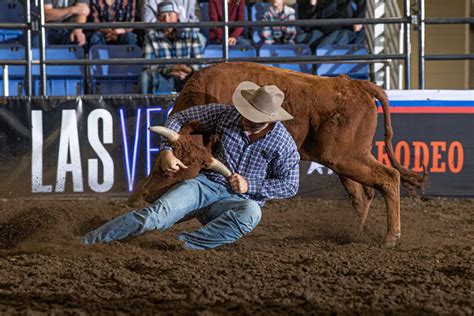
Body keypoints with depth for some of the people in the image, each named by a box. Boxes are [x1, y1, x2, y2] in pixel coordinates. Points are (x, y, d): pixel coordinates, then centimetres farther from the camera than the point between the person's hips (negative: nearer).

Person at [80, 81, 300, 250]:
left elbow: (290, 186, 2)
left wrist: (250, 186, -9)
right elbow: (180, 118, 5)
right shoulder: (226, 115, -2)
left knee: (251, 213, -40)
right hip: (204, 183, 1)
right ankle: (85, 242, -24)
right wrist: (166, 151, -11)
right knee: (155, 216, -26)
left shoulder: (284, 145, -7)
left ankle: (188, 243, -40)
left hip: (237, 199, -1)